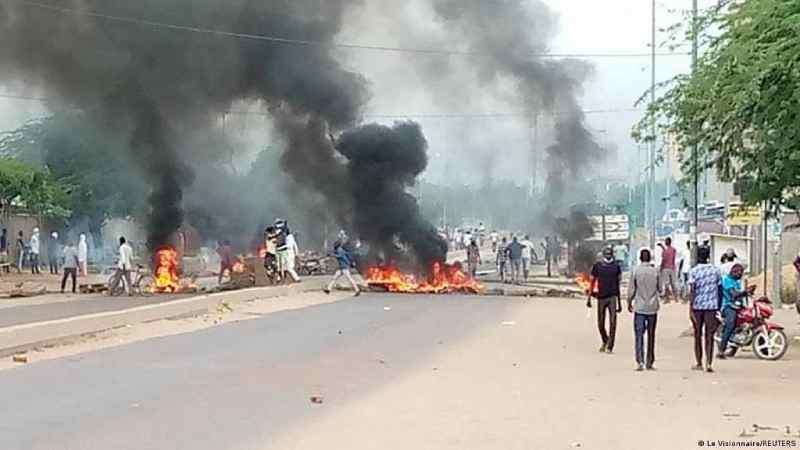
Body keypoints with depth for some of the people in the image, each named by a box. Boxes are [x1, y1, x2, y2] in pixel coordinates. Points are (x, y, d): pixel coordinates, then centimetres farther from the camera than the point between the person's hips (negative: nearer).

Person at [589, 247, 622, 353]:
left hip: (612, 297, 0)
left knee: (613, 323, -10)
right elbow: (592, 282, 5)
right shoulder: (597, 266, 3)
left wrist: (619, 303, 14)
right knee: (600, 324, 6)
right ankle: (605, 341, 32)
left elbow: (617, 285, 13)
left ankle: (610, 346, -5)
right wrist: (589, 298, -3)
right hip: (601, 297, 0)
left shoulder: (616, 266, 8)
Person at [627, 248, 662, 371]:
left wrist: (629, 303, 11)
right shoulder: (655, 271, -2)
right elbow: (660, 289, 5)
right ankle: (650, 362, 15)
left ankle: (640, 362, -14)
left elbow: (632, 289, -2)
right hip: (653, 307, 2)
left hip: (639, 307, -2)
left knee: (639, 334, -2)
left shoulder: (636, 270, -5)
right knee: (651, 335, 10)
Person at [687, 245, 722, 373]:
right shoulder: (715, 270, 5)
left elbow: (692, 291, -11)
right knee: (709, 336, 0)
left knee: (698, 335, 11)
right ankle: (709, 363, -12)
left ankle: (699, 363, 18)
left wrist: (690, 309, -12)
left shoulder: (693, 271, -4)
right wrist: (719, 307, 17)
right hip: (712, 306, 1)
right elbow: (719, 290, 8)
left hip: (698, 306, -1)